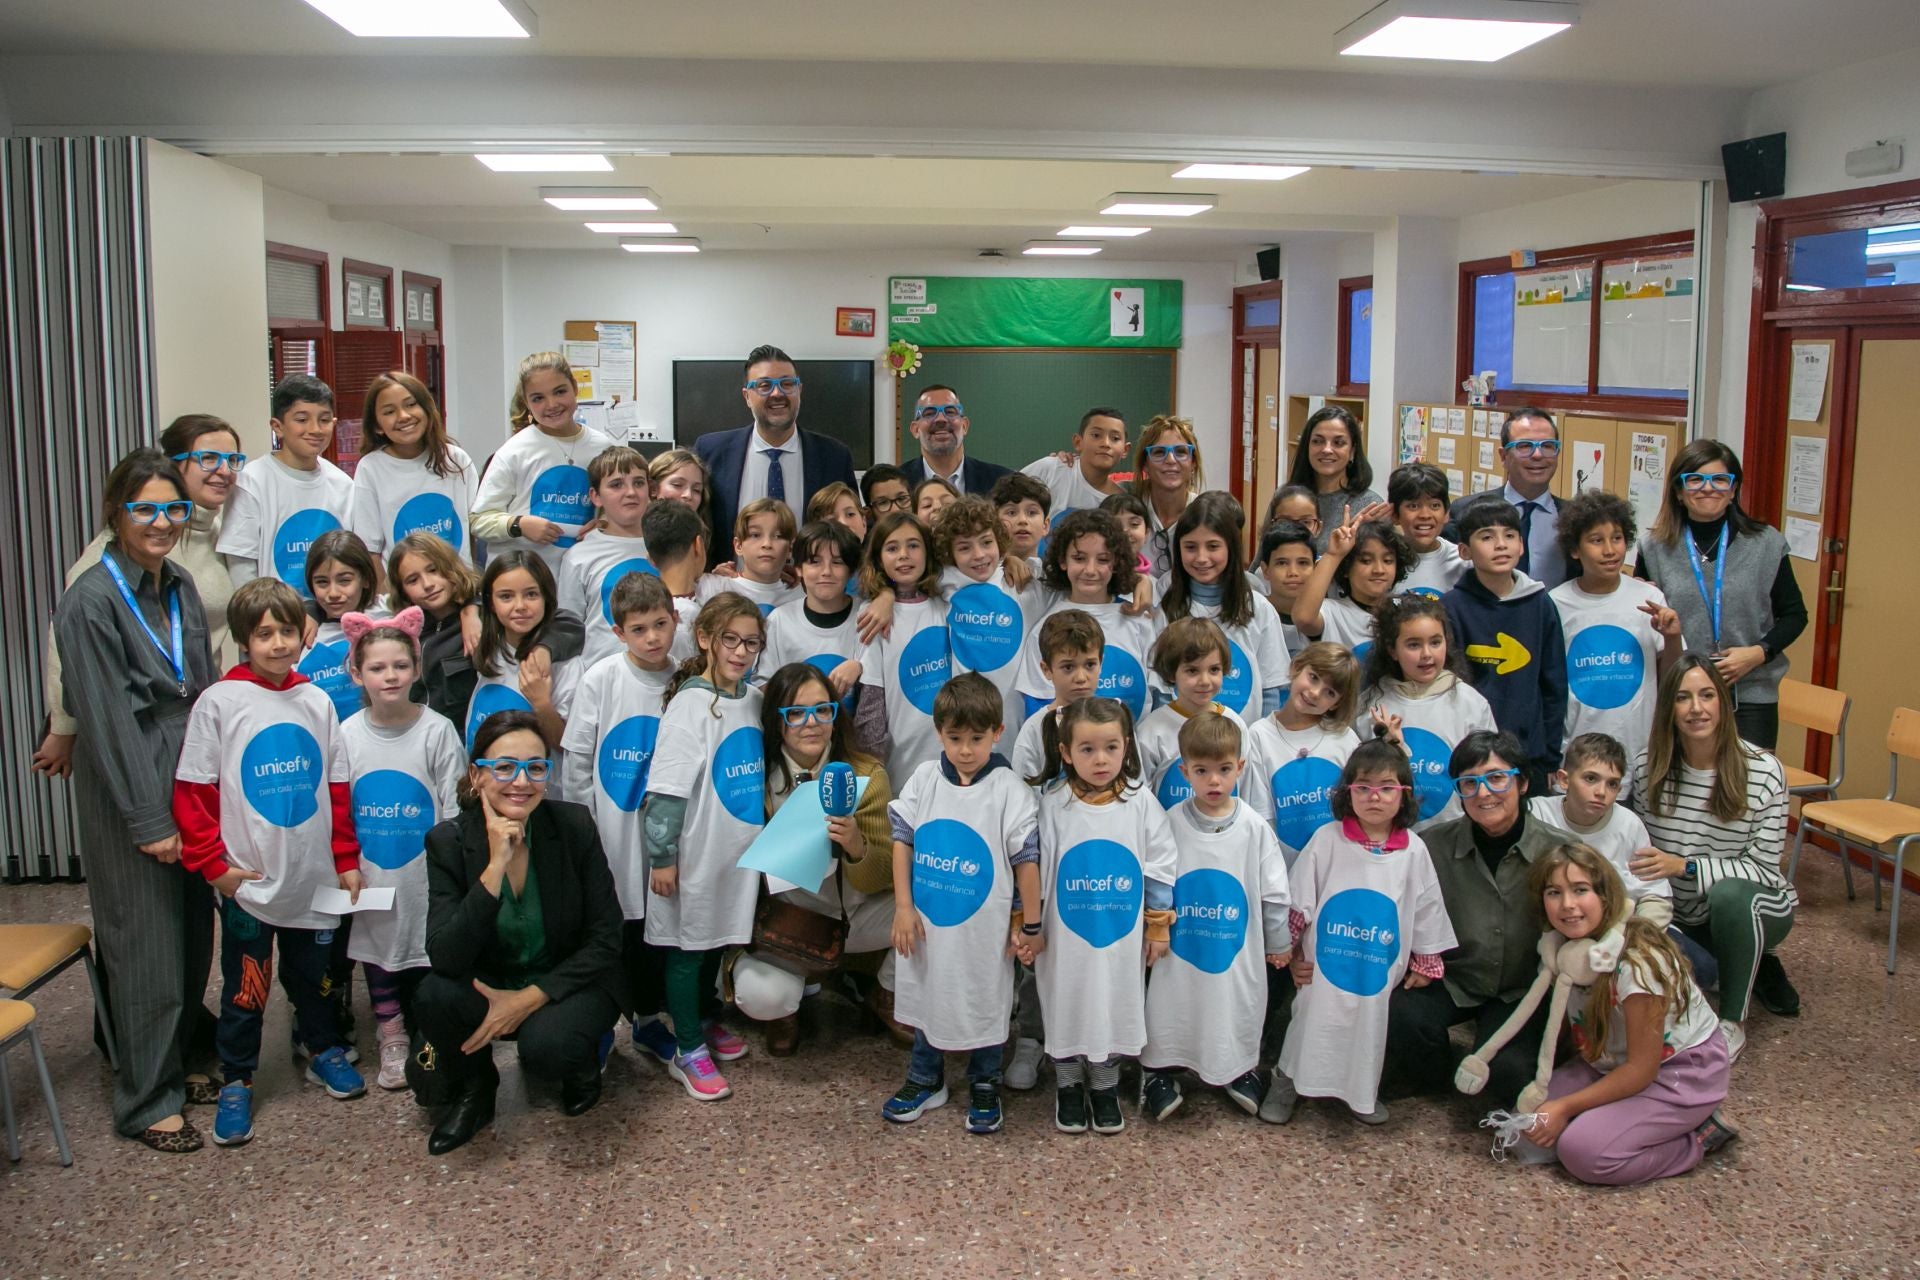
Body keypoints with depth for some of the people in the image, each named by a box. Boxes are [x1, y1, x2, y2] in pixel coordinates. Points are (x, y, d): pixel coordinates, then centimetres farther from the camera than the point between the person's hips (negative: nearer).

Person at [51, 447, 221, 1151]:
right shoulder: (92, 601, -14)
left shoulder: (180, 585, 9)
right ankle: (145, 1101, 15)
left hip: (192, 778, 7)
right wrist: (149, 819, -16)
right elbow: (107, 718, -16)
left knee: (192, 937, 14)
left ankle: (174, 1067, 31)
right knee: (146, 946, 1)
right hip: (128, 792, -7)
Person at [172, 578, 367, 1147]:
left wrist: (346, 860, 7)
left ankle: (324, 1051, 37)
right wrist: (213, 863, -10)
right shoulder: (220, 702, -7)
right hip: (250, 882, -3)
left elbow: (338, 787, 8)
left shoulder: (316, 701, 4)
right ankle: (235, 1083, 23)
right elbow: (193, 790, -6)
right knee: (245, 989, 7)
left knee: (312, 977, 17)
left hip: (315, 880, 3)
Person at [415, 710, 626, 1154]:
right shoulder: (448, 841, -12)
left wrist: (531, 997, -20)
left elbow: (606, 941, -10)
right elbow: (445, 959, -23)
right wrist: (495, 866, -32)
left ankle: (582, 1063, 6)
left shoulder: (574, 826, -14)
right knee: (433, 996, -28)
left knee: (545, 1045, -32)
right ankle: (475, 1089, 3)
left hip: (568, 984, -2)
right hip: (491, 985, 2)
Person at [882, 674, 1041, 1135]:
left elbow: (1026, 858, -9)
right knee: (926, 999, 18)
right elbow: (902, 838, 2)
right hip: (925, 922, 3)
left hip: (984, 927, -3)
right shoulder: (925, 779, -2)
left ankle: (983, 1086, 31)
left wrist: (1031, 927, -7)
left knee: (984, 1005, 10)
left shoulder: (1009, 790, -12)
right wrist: (903, 906, -3)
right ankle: (925, 1080, 37)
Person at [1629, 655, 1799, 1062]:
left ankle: (1732, 1021, -13)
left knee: (1728, 894, -37)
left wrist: (1684, 866, -30)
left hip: (1749, 907, -3)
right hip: (1681, 918, 3)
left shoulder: (1763, 770, -18)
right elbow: (1639, 847, 1)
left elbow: (1764, 869, -19)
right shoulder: (1648, 765, -9)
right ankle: (1749, 969, 10)